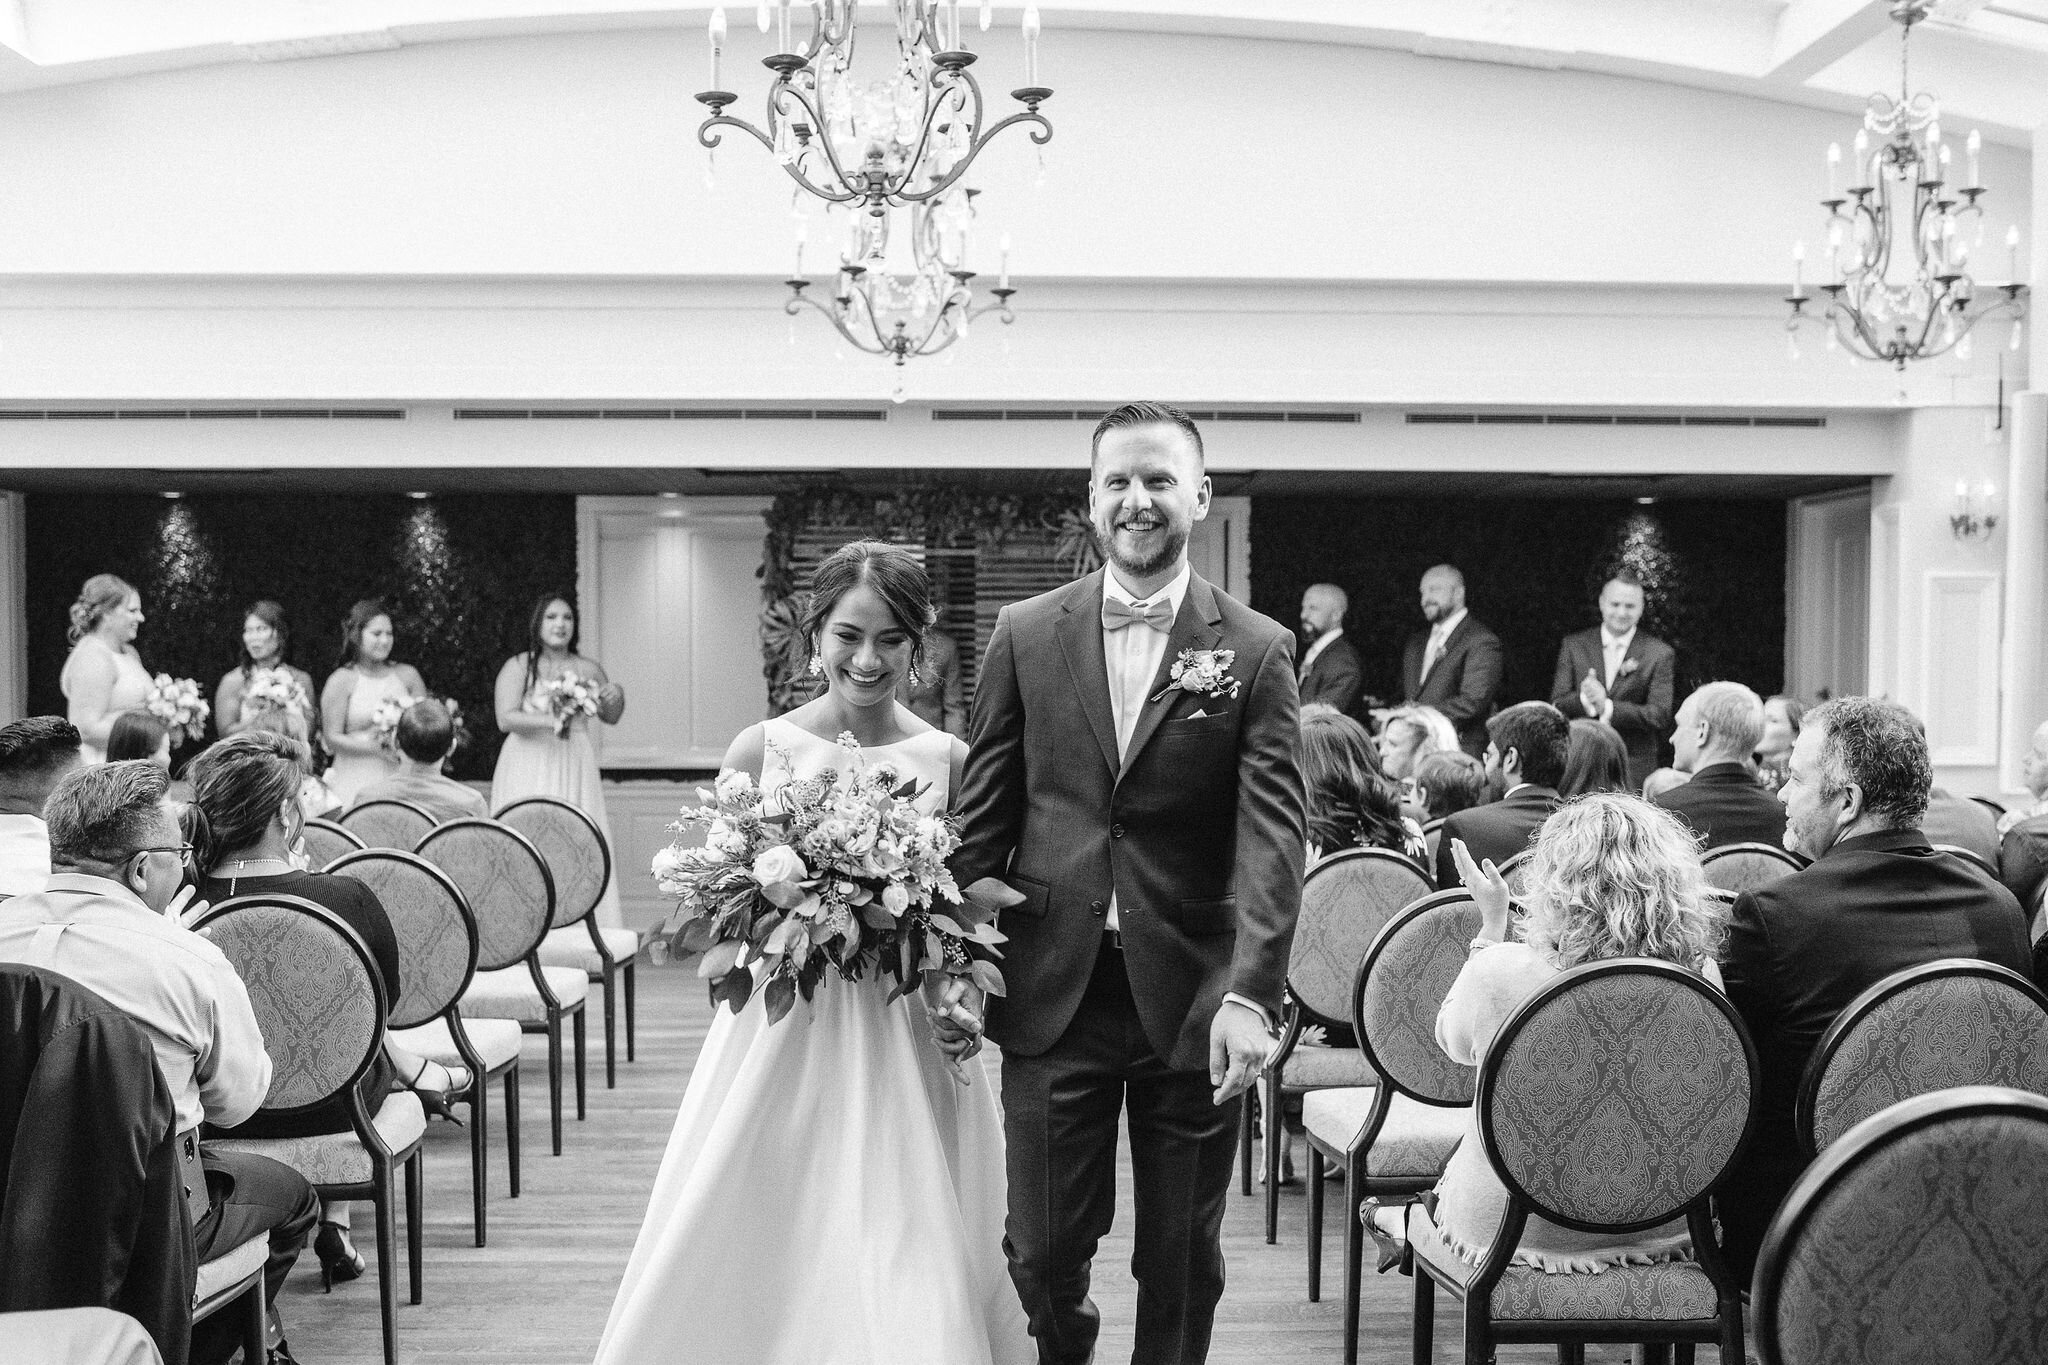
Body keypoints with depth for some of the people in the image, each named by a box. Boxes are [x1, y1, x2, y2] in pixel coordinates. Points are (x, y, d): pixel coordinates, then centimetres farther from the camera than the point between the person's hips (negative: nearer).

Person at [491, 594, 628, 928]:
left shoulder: (589, 669, 9)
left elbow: (611, 718, 18)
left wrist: (616, 698, -3)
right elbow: (505, 718, -10)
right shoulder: (518, 667, 0)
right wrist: (548, 721, -22)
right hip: (530, 766, -3)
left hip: (576, 768, 3)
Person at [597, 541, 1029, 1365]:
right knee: (749, 1261, 5)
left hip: (904, 1044, 0)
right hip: (781, 1033, 0)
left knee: (909, 1274, 1)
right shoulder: (762, 749, -1)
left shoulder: (948, 761, -1)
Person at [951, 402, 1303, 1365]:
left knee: (1183, 1264, 12)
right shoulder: (1025, 635, 3)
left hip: (1191, 998, -1)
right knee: (1042, 1253, 10)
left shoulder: (1256, 651, -3)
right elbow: (984, 816, 6)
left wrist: (1251, 995, -22)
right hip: (1051, 993, 1)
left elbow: (1274, 834, -11)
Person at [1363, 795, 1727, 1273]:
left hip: (1514, 1225, -3)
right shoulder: (1701, 974, -16)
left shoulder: (1502, 972, -25)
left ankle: (1409, 1223, 56)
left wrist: (1492, 921, 2)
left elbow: (1454, 1042, -1)